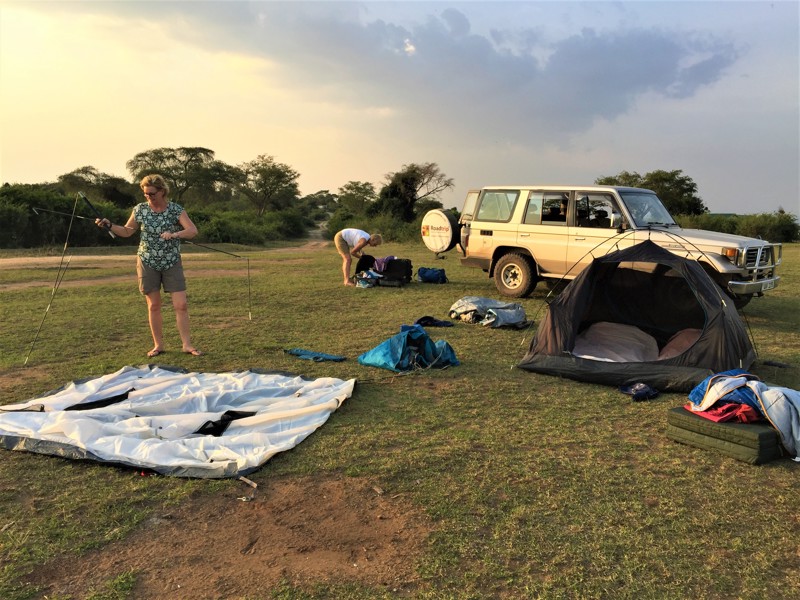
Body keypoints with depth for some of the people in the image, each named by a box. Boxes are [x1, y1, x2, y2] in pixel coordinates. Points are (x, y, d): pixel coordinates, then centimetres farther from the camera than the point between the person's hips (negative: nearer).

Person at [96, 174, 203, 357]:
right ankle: (158, 345, 17)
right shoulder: (140, 209, 0)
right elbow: (127, 231, 13)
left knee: (181, 304, -6)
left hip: (172, 263, -2)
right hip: (147, 262, 2)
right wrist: (109, 226, -3)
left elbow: (193, 230, -20)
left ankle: (187, 344, 0)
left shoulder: (176, 210, -8)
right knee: (153, 306, 6)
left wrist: (174, 234, -36)